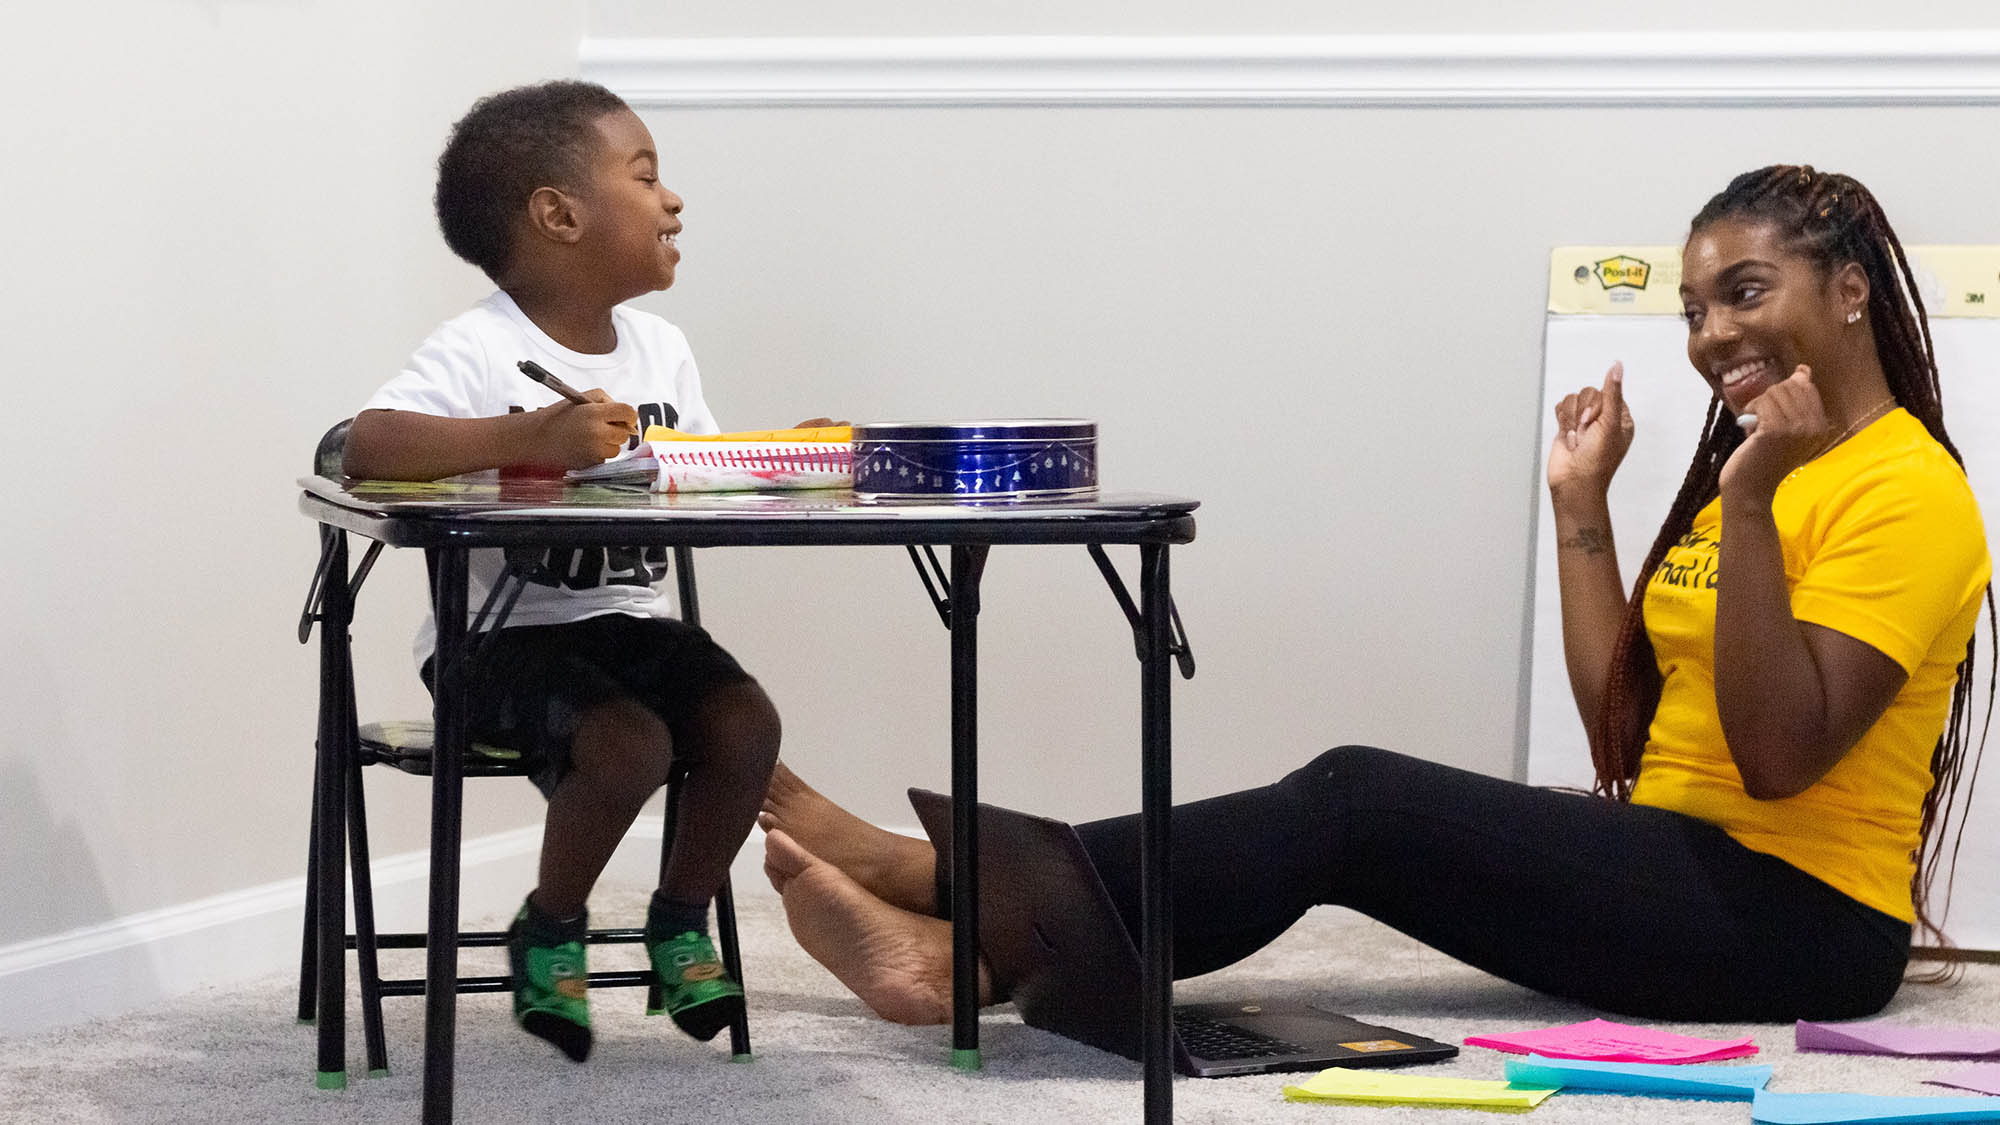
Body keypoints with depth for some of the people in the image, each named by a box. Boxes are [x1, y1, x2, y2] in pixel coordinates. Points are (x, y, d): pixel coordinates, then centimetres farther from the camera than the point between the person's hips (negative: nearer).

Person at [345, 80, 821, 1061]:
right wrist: (531, 437, -41)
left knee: (743, 718, -17)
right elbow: (367, 447, -31)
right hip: (503, 633, -7)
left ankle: (681, 920, 8)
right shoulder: (479, 351, -15)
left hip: (630, 618, 7)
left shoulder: (660, 349, 9)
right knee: (628, 740, -29)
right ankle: (550, 932, 0)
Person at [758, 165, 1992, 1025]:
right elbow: (1624, 740, 13)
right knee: (1353, 805, -10)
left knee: (1356, 799, -20)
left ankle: (975, 944, -22)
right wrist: (1582, 508, 11)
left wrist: (1749, 507, -22)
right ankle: (980, 924, -18)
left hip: (1799, 920, -8)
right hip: (1677, 875, 8)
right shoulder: (1746, 469, 20)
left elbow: (1777, 757, -19)